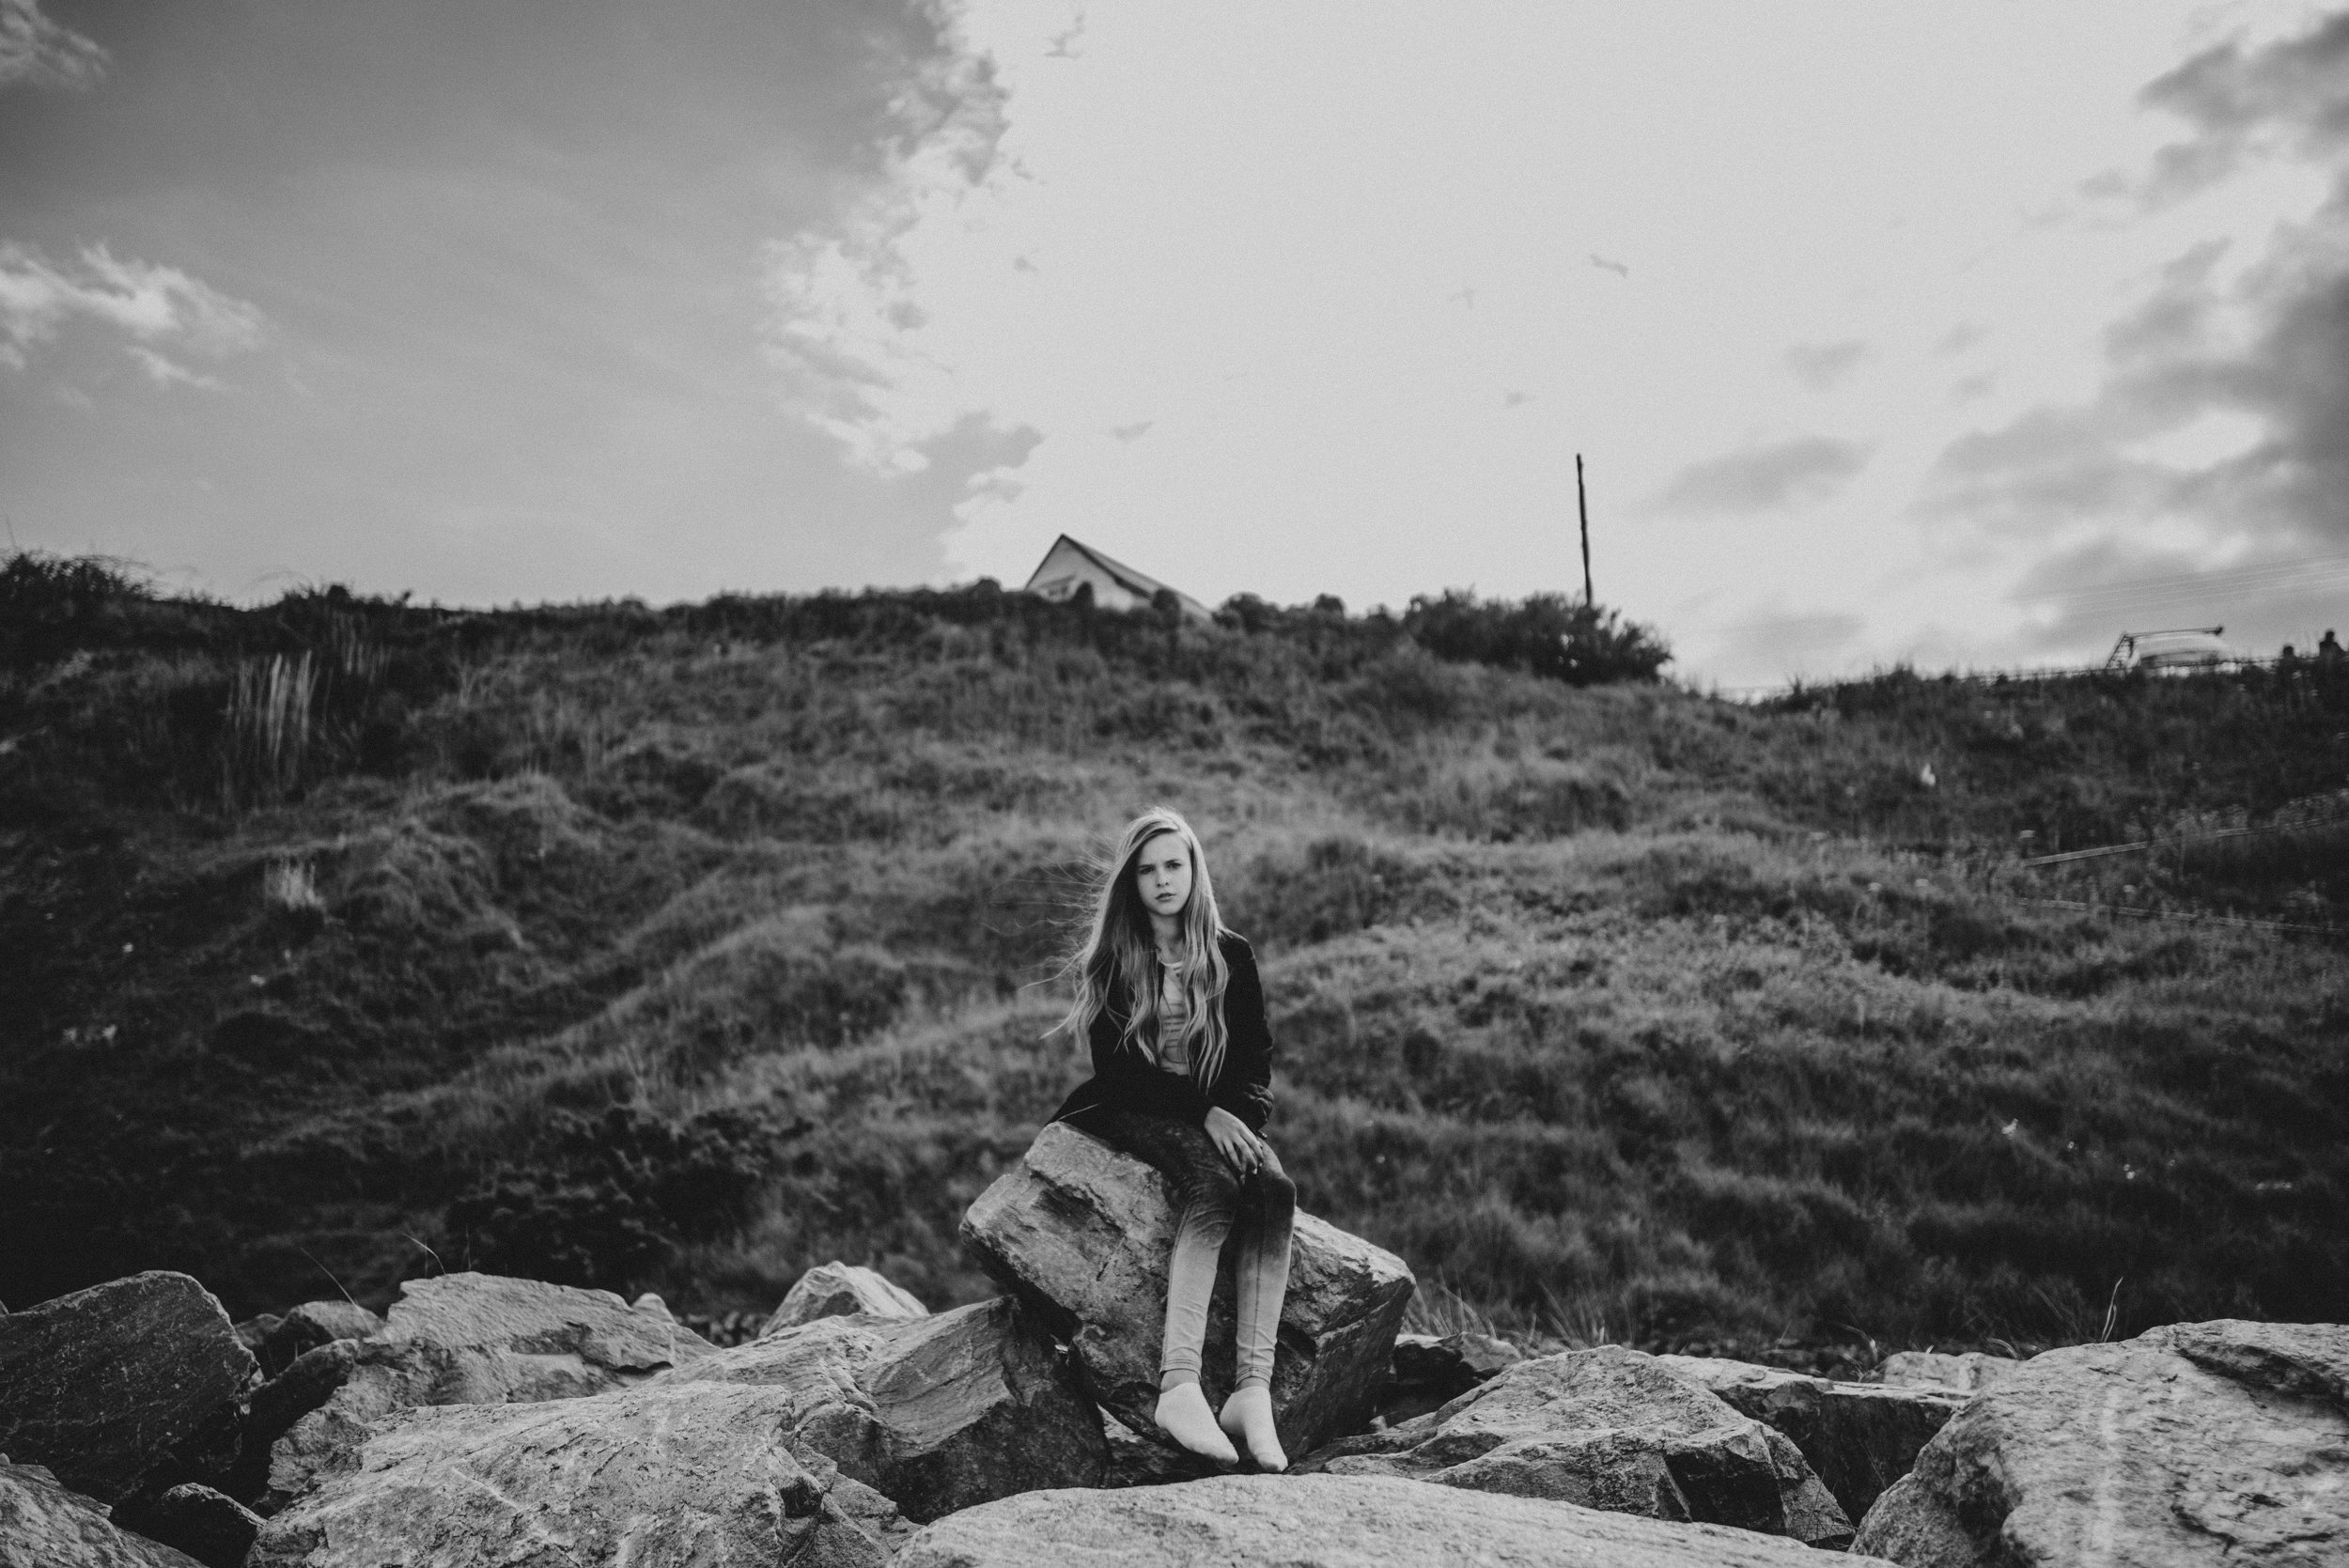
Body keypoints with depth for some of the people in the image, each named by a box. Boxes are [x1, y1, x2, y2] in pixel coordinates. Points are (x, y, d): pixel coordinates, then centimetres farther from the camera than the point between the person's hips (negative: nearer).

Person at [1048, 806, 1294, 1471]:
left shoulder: (1230, 955, 10)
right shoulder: (1111, 959, 1)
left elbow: (1257, 1055, 10)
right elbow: (1116, 1066, -6)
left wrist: (1239, 1114, -11)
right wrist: (1205, 1113, -15)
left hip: (1219, 1113, 3)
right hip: (1136, 1112, -3)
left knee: (1275, 1189, -28)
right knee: (1214, 1190, -34)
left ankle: (1254, 1387, -35)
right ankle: (1178, 1385, -43)